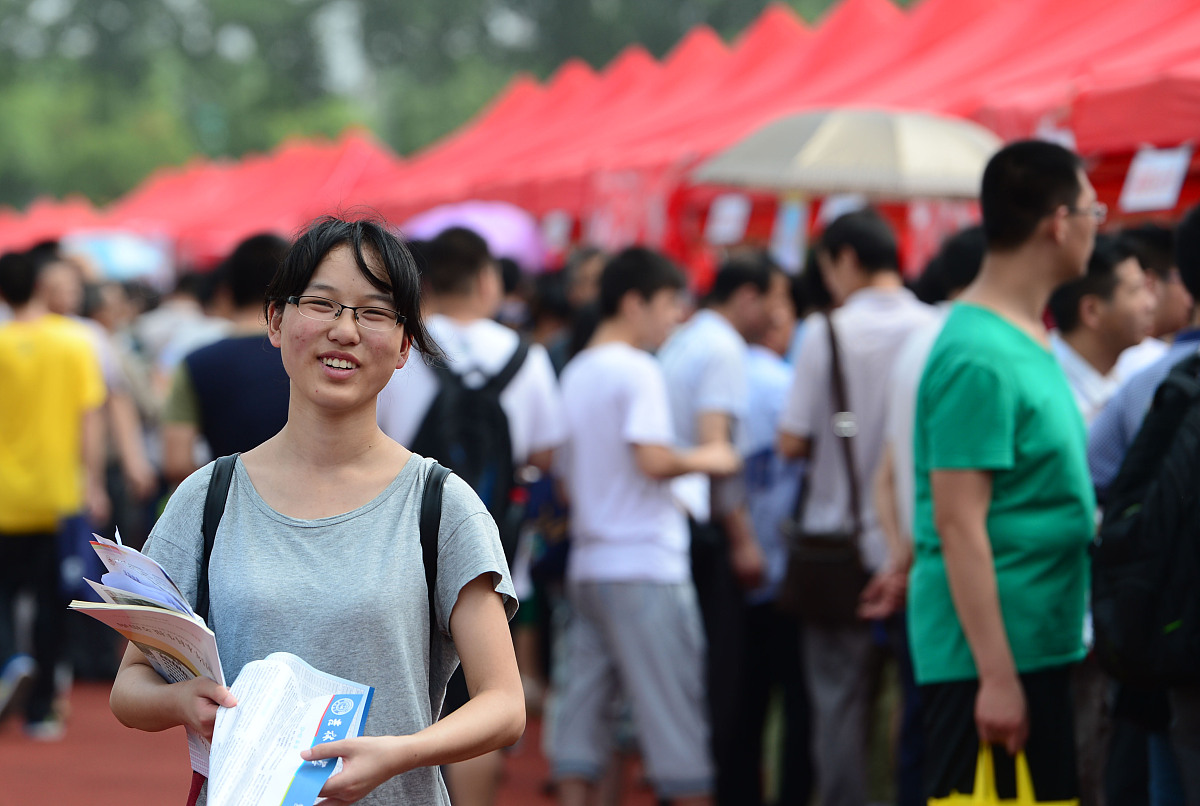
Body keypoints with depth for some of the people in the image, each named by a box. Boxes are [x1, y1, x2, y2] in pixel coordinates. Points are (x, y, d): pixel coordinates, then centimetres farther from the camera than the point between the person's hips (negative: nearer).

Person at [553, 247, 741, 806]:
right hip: (645, 564, -8)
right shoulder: (638, 370, -11)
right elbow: (653, 459, -24)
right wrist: (704, 461, -6)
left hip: (587, 566, 8)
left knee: (585, 708, 6)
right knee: (675, 708, -2)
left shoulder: (574, 375, 14)